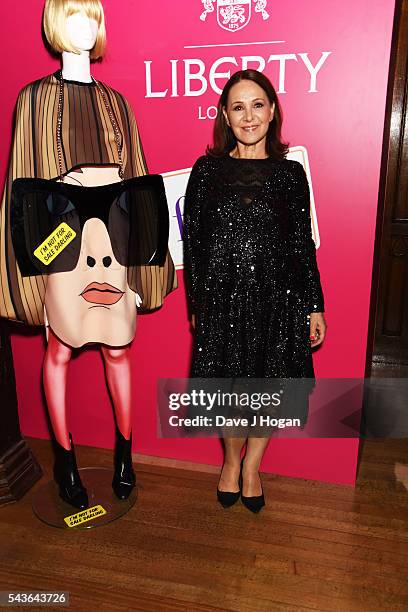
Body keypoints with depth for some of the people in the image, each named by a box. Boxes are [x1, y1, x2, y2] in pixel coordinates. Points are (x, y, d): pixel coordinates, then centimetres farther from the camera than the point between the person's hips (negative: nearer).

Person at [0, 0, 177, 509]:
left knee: (118, 348, 8)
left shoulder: (115, 101, 14)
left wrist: (139, 256, 9)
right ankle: (65, 458, 23)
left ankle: (124, 452, 25)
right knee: (59, 350, 5)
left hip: (113, 225, 3)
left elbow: (134, 174, 13)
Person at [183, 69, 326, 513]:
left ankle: (251, 467, 39)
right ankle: (231, 460, 41)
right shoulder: (207, 170, 0)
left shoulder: (290, 173, 1)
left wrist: (315, 306, 3)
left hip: (277, 299, 1)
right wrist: (196, 304, 2)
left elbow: (303, 245, 4)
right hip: (222, 298, 0)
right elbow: (192, 241, 2)